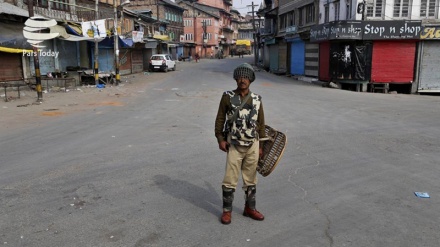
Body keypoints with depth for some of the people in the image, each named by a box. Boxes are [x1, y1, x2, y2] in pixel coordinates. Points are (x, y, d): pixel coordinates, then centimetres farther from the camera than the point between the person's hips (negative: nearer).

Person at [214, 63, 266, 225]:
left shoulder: (257, 99, 3)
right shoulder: (227, 97, -5)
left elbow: (261, 123, 9)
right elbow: (220, 119, 1)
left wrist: (261, 145, 8)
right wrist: (220, 139, -6)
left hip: (253, 146, 3)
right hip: (234, 145, -3)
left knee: (251, 180, 14)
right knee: (230, 180, 1)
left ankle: (250, 208, 30)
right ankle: (227, 211, 17)